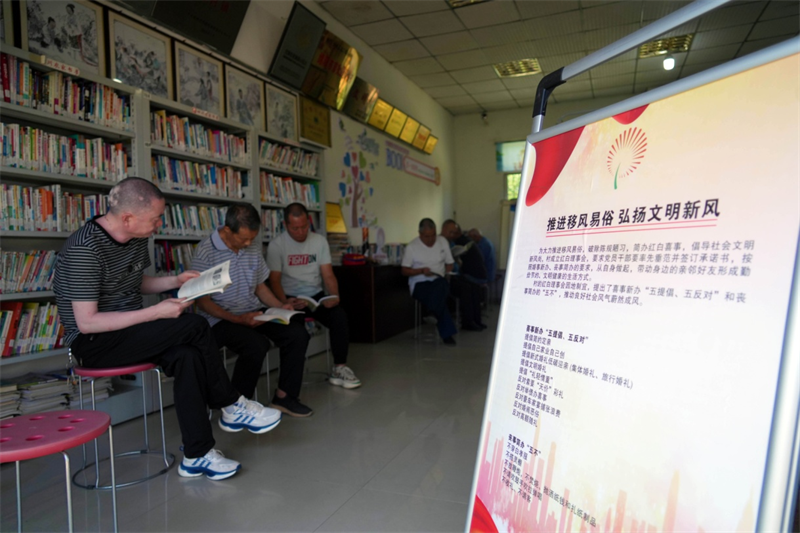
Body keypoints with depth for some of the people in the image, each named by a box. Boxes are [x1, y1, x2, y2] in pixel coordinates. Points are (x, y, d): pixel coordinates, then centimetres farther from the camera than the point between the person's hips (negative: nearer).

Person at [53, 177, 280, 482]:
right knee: (194, 326, -24)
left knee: (187, 355, -23)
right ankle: (231, 407, -6)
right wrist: (156, 313, -26)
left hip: (129, 332, 7)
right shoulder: (85, 249, -22)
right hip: (92, 344, -7)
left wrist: (176, 281, 2)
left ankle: (197, 456, -15)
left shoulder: (137, 239, 3)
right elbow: (86, 322, -24)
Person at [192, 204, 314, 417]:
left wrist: (280, 306, -1)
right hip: (221, 320, -6)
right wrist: (238, 320, -22)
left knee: (298, 333, -13)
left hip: (254, 313, 7)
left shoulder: (252, 251, 8)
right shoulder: (205, 253, -13)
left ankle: (284, 396, 0)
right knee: (257, 344, -33)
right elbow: (203, 302, -12)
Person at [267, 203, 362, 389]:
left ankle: (339, 368, -14)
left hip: (316, 296, 3)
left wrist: (334, 296, -16)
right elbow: (274, 280, -7)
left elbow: (328, 275, 3)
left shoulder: (320, 241, 5)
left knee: (340, 316, -25)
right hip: (291, 298, -2)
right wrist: (285, 302, -26)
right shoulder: (276, 245, -4)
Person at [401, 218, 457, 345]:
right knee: (438, 297, -36)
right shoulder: (411, 247, 0)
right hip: (420, 283, -2)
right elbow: (404, 270, 0)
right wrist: (421, 271, -15)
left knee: (440, 286, -38)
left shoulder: (443, 241, 10)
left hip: (438, 280, 2)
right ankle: (446, 332, -21)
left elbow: (449, 264, 17)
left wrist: (444, 272, -4)